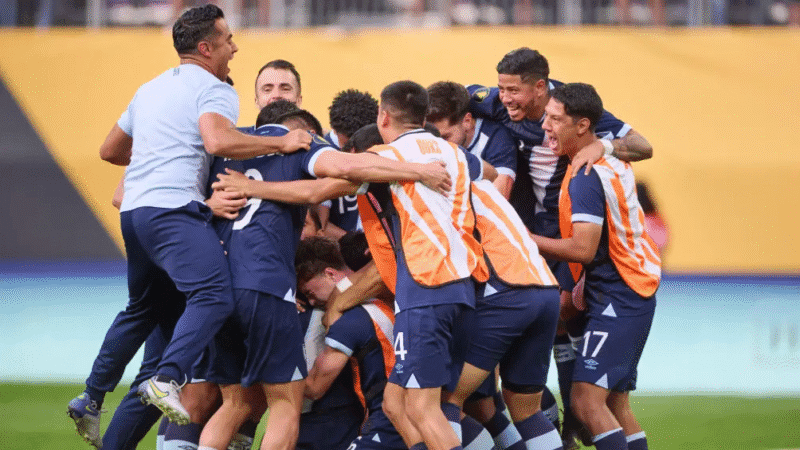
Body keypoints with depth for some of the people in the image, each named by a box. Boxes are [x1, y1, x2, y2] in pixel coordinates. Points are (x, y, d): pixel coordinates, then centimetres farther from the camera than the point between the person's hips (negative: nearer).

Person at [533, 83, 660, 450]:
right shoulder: (613, 162, 10)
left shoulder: (586, 178, -18)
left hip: (616, 303, -10)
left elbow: (583, 250, -23)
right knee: (616, 404, 11)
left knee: (587, 399, -17)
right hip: (632, 297, 10)